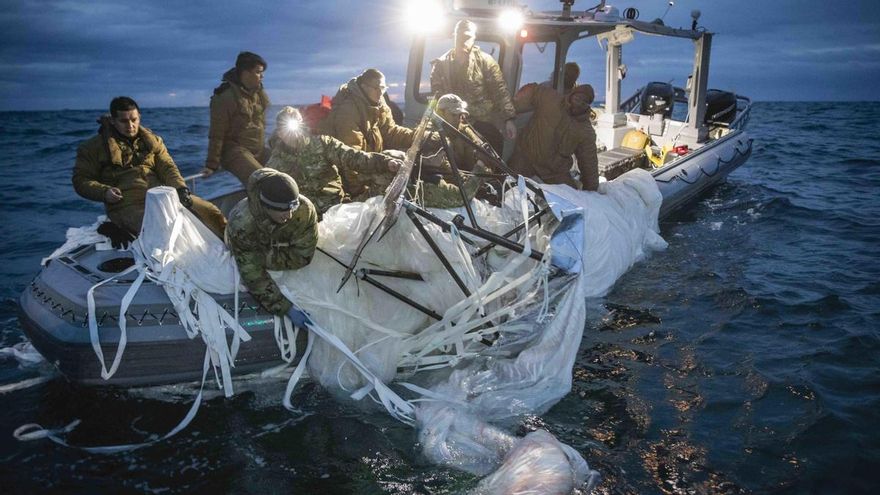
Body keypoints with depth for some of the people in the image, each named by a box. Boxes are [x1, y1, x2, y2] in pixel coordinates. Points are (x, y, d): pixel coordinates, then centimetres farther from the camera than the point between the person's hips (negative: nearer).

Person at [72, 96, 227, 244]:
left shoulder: (152, 140, 19)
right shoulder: (94, 147, 9)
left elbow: (167, 168, 9)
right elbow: (81, 180, 9)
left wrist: (180, 188, -11)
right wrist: (104, 192, -12)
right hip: (127, 204, -4)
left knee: (209, 211, -11)